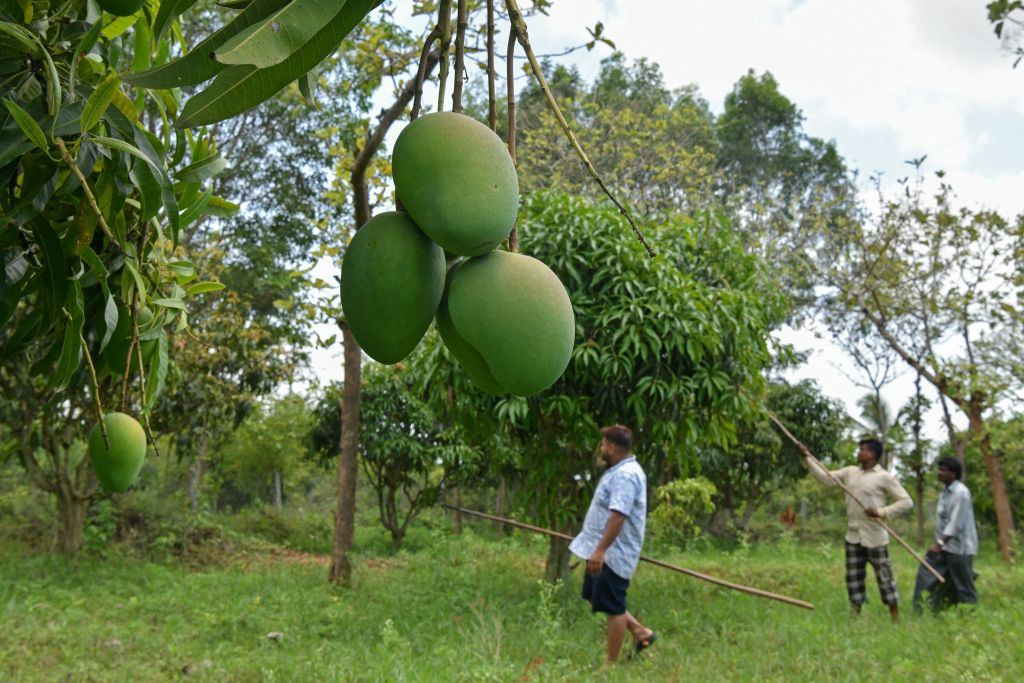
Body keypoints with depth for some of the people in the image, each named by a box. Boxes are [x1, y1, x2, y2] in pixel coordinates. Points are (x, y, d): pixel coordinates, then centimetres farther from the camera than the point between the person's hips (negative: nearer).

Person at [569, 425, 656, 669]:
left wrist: (600, 550, -33)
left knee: (613, 607, -1)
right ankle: (640, 631, 24)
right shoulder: (621, 471, 13)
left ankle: (612, 664, 10)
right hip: (604, 552, 11)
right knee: (594, 596, 19)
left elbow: (618, 516, -31)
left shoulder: (625, 475, -21)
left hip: (613, 554, -11)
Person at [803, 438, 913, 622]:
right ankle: (856, 614, 20)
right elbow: (825, 477, 6)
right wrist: (807, 458, -1)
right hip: (853, 537, 6)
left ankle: (895, 618, 12)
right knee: (853, 578, 10)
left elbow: (906, 501, -9)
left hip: (875, 538, -6)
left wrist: (882, 512, -19)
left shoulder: (884, 477, -10)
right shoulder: (850, 472, 8)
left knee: (884, 577, 1)